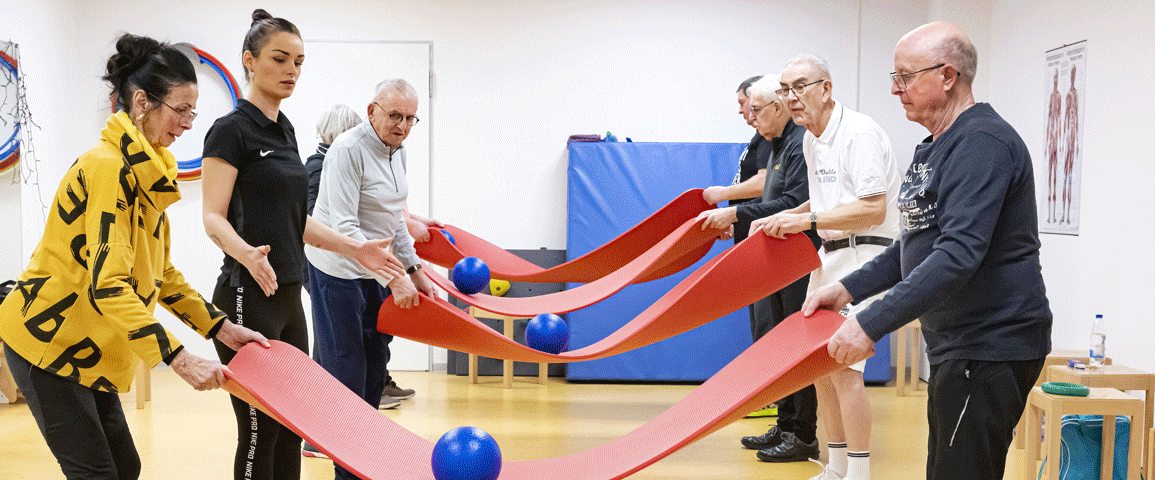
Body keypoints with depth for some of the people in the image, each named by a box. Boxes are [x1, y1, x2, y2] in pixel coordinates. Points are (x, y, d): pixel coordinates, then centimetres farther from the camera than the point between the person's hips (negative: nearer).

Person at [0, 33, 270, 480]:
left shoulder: (149, 171, 6)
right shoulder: (108, 167, -23)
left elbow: (159, 273, 10)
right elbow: (108, 285, -30)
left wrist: (221, 328, 2)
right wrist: (179, 358, -33)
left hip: (87, 349, 9)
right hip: (47, 341, -9)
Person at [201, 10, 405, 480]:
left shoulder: (284, 129, 15)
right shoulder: (231, 129, -9)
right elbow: (213, 218, -16)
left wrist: (354, 248, 13)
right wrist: (247, 254, -35)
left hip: (288, 296, 8)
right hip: (248, 298, -8)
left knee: (292, 427, 12)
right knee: (260, 432, -2)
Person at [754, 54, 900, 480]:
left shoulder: (859, 132, -15)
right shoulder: (812, 140, 15)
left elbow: (874, 209, -23)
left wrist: (807, 220, -25)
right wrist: (785, 218, 13)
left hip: (863, 254, -10)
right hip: (830, 254, 10)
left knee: (843, 366, -14)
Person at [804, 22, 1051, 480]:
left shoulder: (982, 142, -18)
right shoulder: (935, 147, 15)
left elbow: (959, 254, -28)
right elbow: (916, 245, 21)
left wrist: (871, 323, -30)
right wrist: (847, 289, 9)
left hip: (990, 347, -10)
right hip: (957, 343, 10)